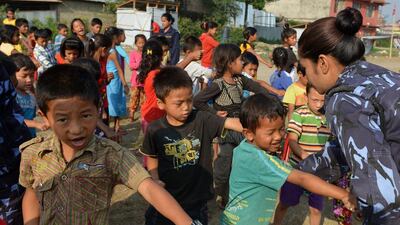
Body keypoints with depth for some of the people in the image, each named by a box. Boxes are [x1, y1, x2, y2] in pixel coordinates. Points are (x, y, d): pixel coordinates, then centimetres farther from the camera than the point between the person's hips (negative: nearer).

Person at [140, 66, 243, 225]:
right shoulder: (155, 130, -11)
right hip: (167, 198, 0)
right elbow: (152, 157, 5)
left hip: (197, 197, 1)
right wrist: (155, 179, -11)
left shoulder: (202, 120, -13)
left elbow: (231, 123, -23)